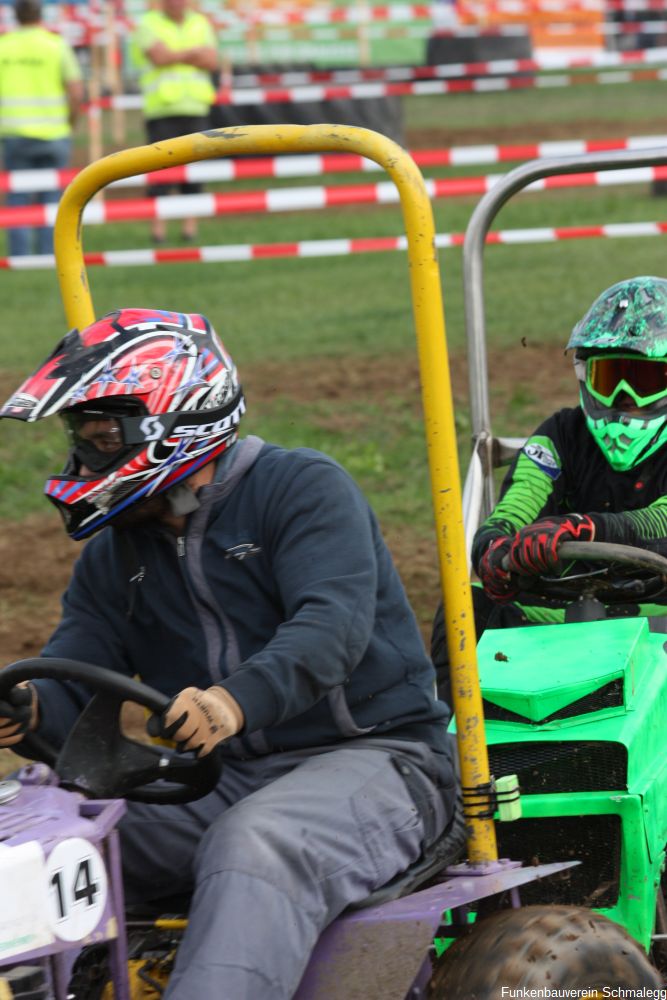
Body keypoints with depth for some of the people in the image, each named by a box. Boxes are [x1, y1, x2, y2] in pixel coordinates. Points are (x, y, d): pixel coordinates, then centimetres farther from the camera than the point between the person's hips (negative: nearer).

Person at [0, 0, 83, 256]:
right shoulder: (57, 45, -2)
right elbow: (76, 93, -6)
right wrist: (70, 124, 8)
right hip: (53, 135, -1)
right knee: (50, 199, 5)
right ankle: (48, 254, 2)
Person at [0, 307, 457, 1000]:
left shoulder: (302, 489, -6)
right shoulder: (115, 553, 16)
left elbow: (332, 621, -23)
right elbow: (76, 671, 6)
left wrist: (237, 699, -42)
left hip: (370, 756, -6)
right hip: (221, 783, 7)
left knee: (254, 848, -39)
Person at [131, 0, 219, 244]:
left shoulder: (201, 24, 14)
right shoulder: (148, 25, 3)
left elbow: (212, 62, 2)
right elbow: (160, 57, -14)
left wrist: (175, 56, -7)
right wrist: (193, 53, -2)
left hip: (196, 111, 4)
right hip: (162, 111, -4)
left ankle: (190, 224, 5)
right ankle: (158, 227, -5)